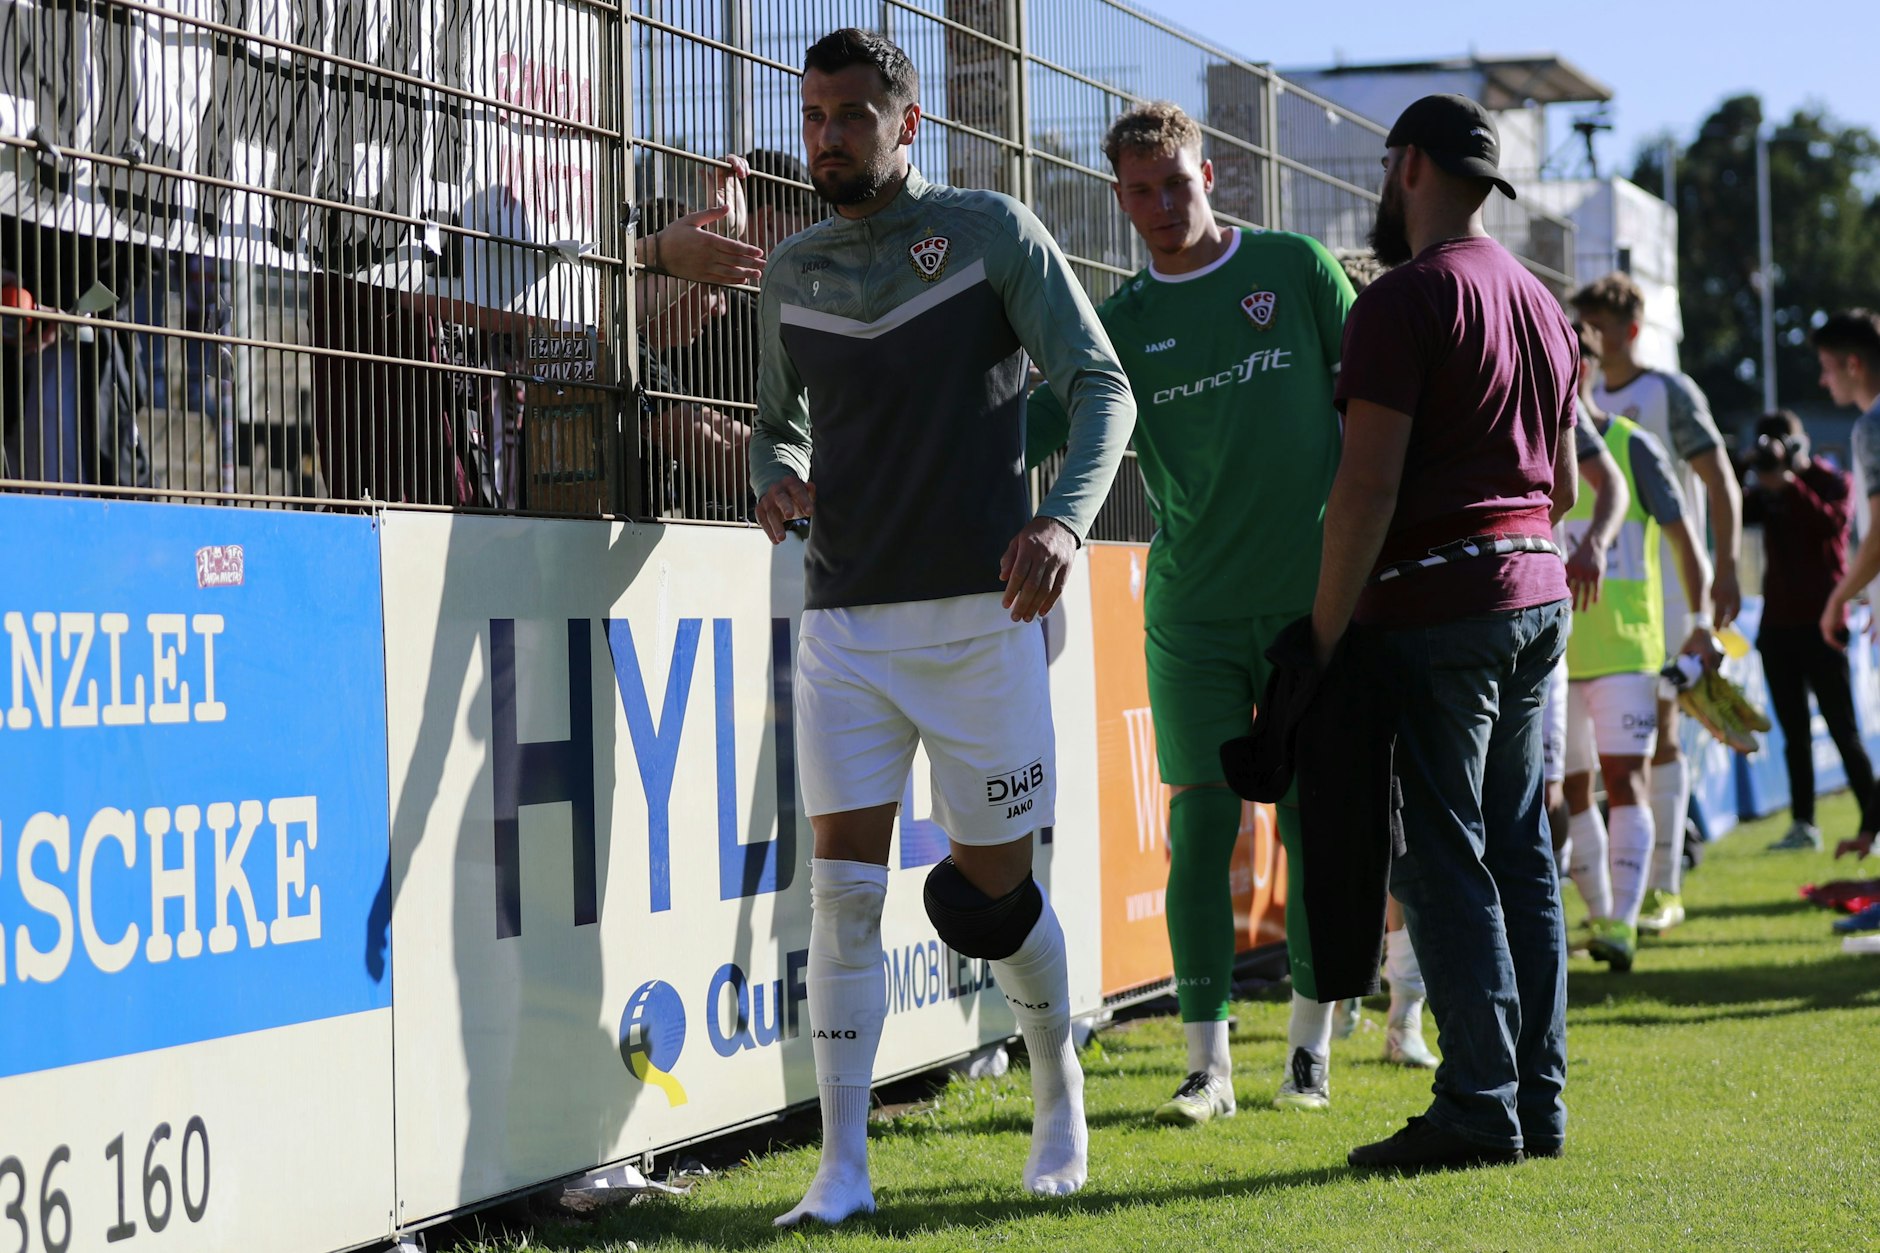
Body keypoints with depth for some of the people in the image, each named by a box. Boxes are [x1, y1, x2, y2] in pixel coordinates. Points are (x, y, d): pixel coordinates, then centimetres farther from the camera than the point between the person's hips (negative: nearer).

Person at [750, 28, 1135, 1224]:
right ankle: (843, 1170, -6)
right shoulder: (793, 274, 10)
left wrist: (1065, 519, -24)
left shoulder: (993, 232, -2)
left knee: (994, 881, 5)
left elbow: (1103, 387, -6)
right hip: (845, 623, 3)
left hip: (979, 611, -3)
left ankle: (1059, 1084, 33)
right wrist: (777, 475, -2)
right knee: (844, 889, -7)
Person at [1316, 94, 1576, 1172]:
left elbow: (1369, 487, -17)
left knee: (1442, 859, -6)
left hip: (1436, 606, -8)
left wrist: (1325, 636, -14)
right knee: (1521, 851, 11)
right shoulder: (1541, 302, 16)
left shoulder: (1406, 299, -11)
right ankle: (1538, 1100, 12)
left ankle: (1480, 1108, -8)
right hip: (1538, 594, 8)